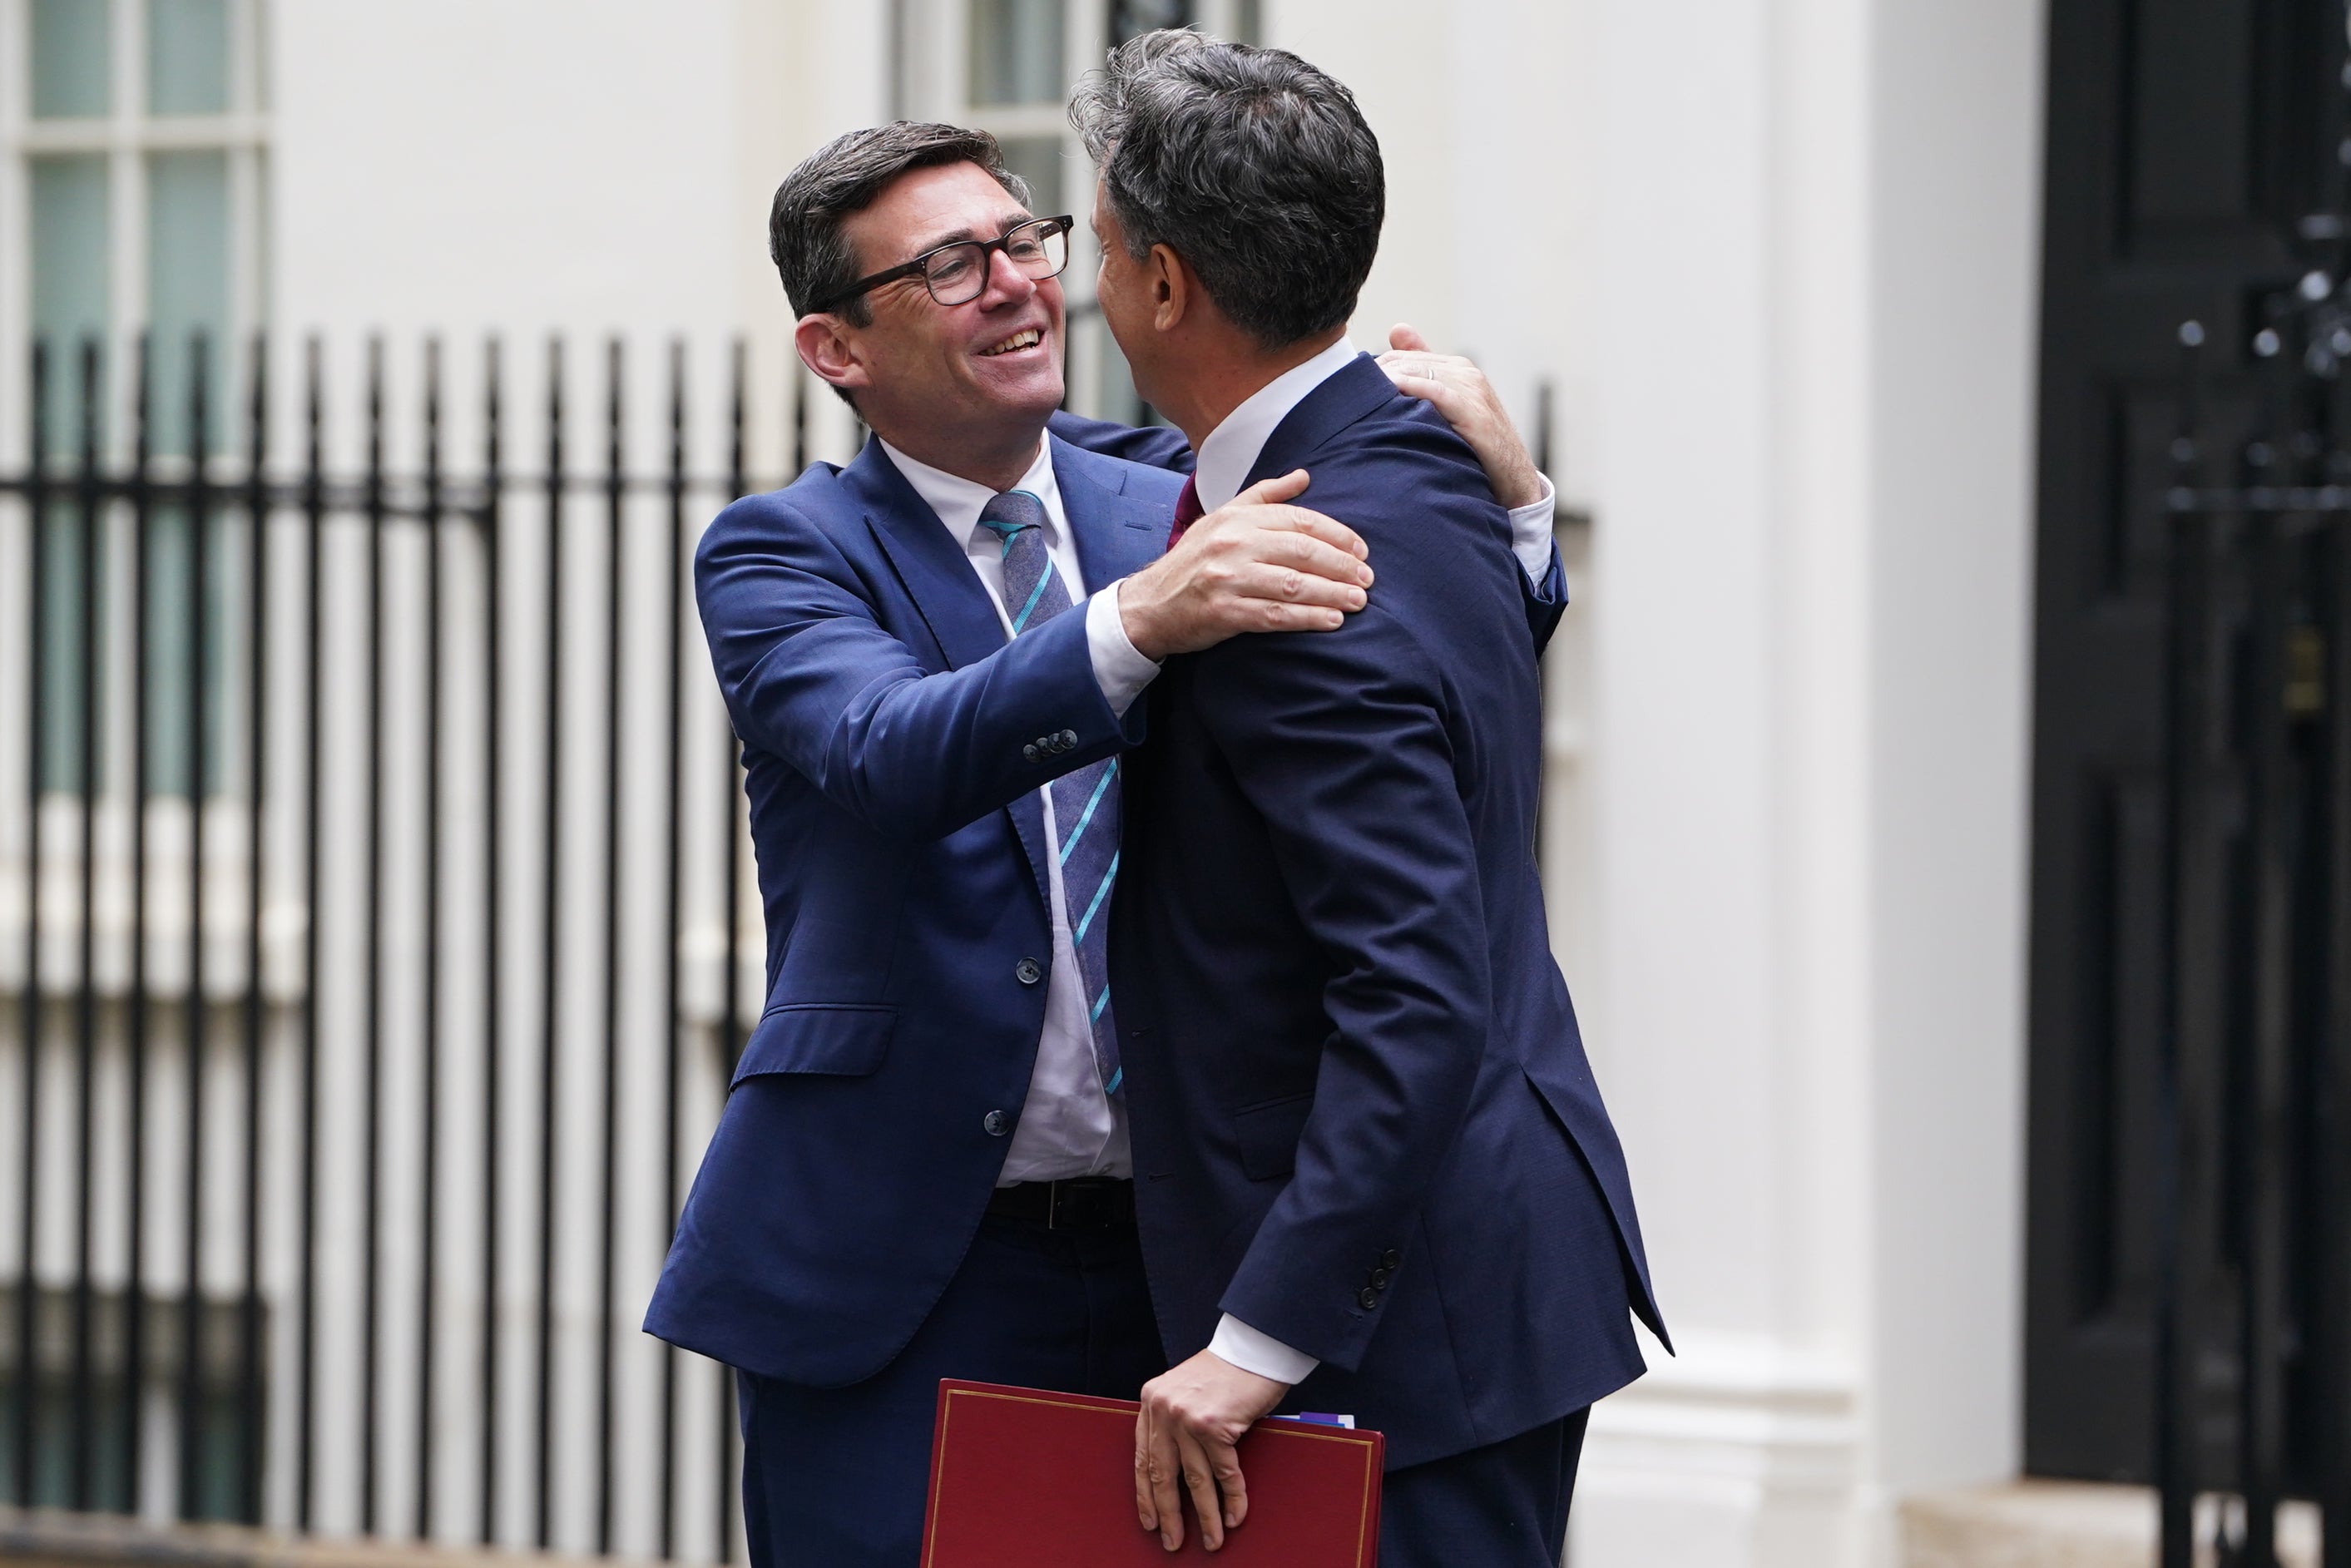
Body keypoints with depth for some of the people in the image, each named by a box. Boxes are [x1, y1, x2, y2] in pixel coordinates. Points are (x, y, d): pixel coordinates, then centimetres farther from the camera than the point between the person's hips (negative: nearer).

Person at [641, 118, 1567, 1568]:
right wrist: (1138, 621, -41)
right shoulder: (782, 555, -2)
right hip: (898, 1277, -3)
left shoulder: (1163, 516, 9)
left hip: (1168, 1269, 3)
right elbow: (889, 753, -24)